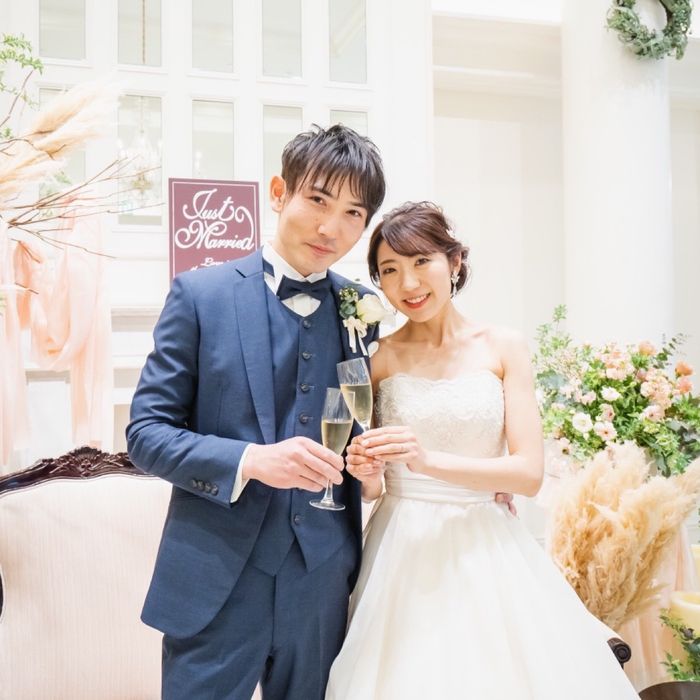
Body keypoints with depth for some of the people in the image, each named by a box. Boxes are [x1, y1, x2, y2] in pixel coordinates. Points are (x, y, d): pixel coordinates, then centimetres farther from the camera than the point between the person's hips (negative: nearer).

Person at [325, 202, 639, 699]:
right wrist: (369, 475, -15)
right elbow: (371, 488, 8)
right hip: (402, 550, 1)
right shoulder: (378, 356, 1)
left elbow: (529, 472, -9)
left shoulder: (504, 349, -2)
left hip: (484, 549, 0)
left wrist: (429, 461, -22)